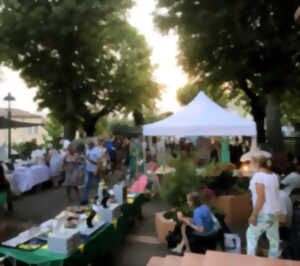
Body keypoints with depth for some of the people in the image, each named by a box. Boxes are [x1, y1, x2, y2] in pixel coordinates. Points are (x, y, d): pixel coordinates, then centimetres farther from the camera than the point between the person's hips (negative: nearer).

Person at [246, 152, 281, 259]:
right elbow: (274, 195, 8)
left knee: (252, 234, 10)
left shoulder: (259, 176, -19)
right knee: (274, 237, 15)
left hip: (264, 213, -7)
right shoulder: (274, 176, 3)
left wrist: (254, 215, -17)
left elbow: (261, 198, -22)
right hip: (275, 212, 7)